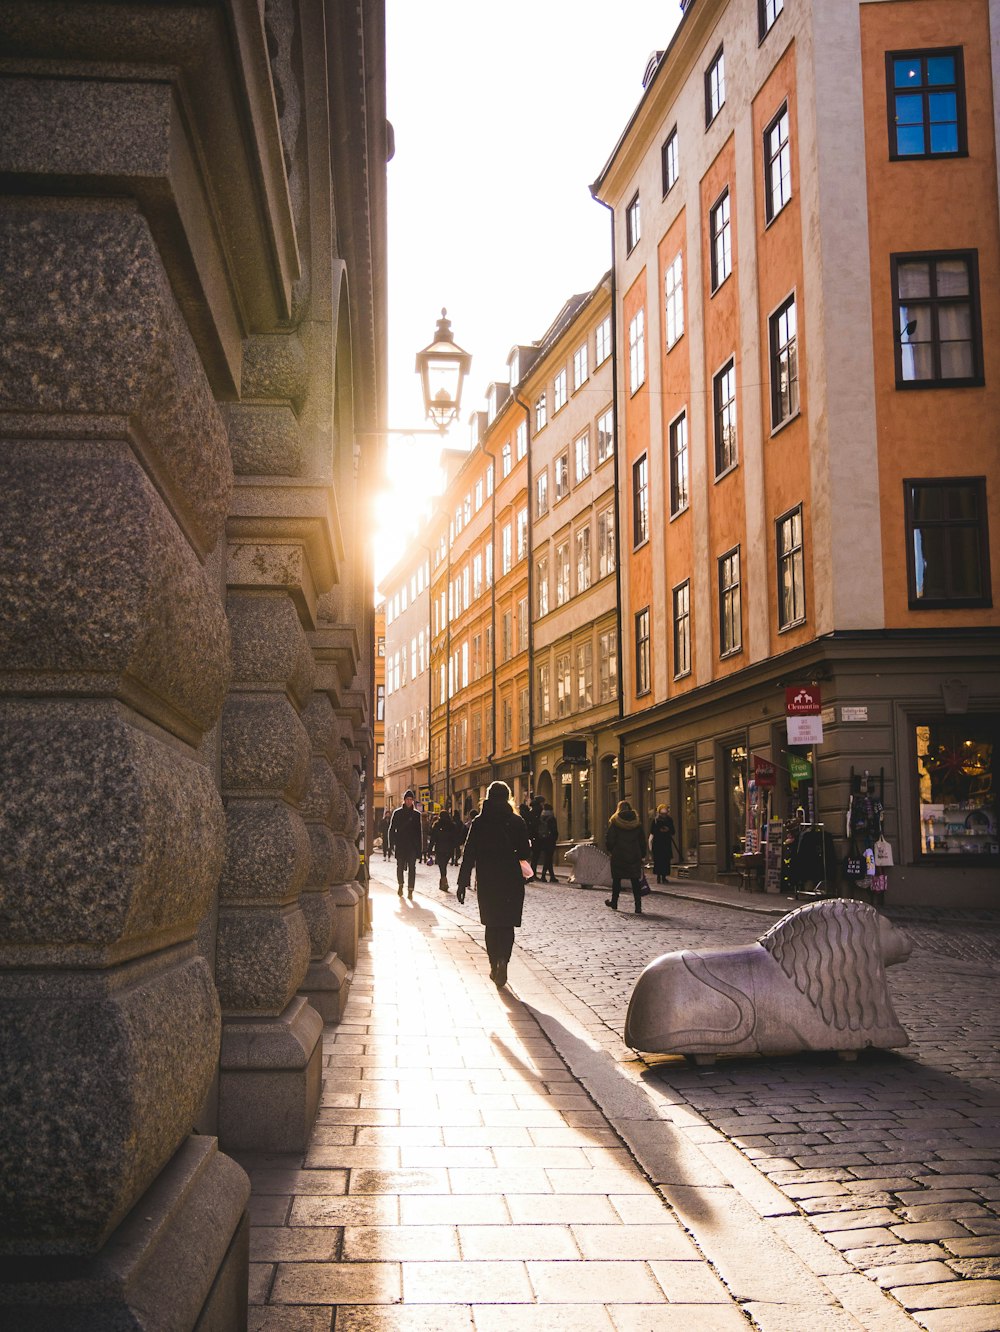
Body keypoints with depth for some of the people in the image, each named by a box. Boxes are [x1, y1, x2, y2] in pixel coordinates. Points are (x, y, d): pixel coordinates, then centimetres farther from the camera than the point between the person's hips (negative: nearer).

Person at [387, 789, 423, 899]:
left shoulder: (416, 814, 8)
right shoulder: (397, 813, 5)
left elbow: (419, 832, 9)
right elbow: (392, 829, 5)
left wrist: (420, 847, 3)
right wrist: (392, 844, -3)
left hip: (413, 846, 0)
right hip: (400, 845, 0)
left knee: (412, 868, -3)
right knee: (400, 866, 5)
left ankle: (410, 890, -1)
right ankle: (400, 885, 26)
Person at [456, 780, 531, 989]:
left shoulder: (479, 822, -2)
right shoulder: (517, 822, -2)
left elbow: (469, 854, -4)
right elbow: (524, 853, -1)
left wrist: (463, 882, -2)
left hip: (487, 880, 1)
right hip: (511, 880, -1)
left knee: (492, 924, 14)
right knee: (507, 924, 3)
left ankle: (494, 966, 16)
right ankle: (502, 961, -18)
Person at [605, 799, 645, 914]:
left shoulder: (615, 823, -7)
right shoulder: (637, 823, 1)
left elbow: (609, 840, -8)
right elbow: (642, 842, 4)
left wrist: (610, 850, 11)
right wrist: (641, 855, 13)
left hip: (618, 857, -1)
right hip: (634, 857, 1)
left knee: (616, 880, 14)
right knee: (636, 882, 2)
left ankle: (614, 903, 25)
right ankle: (638, 908, -6)